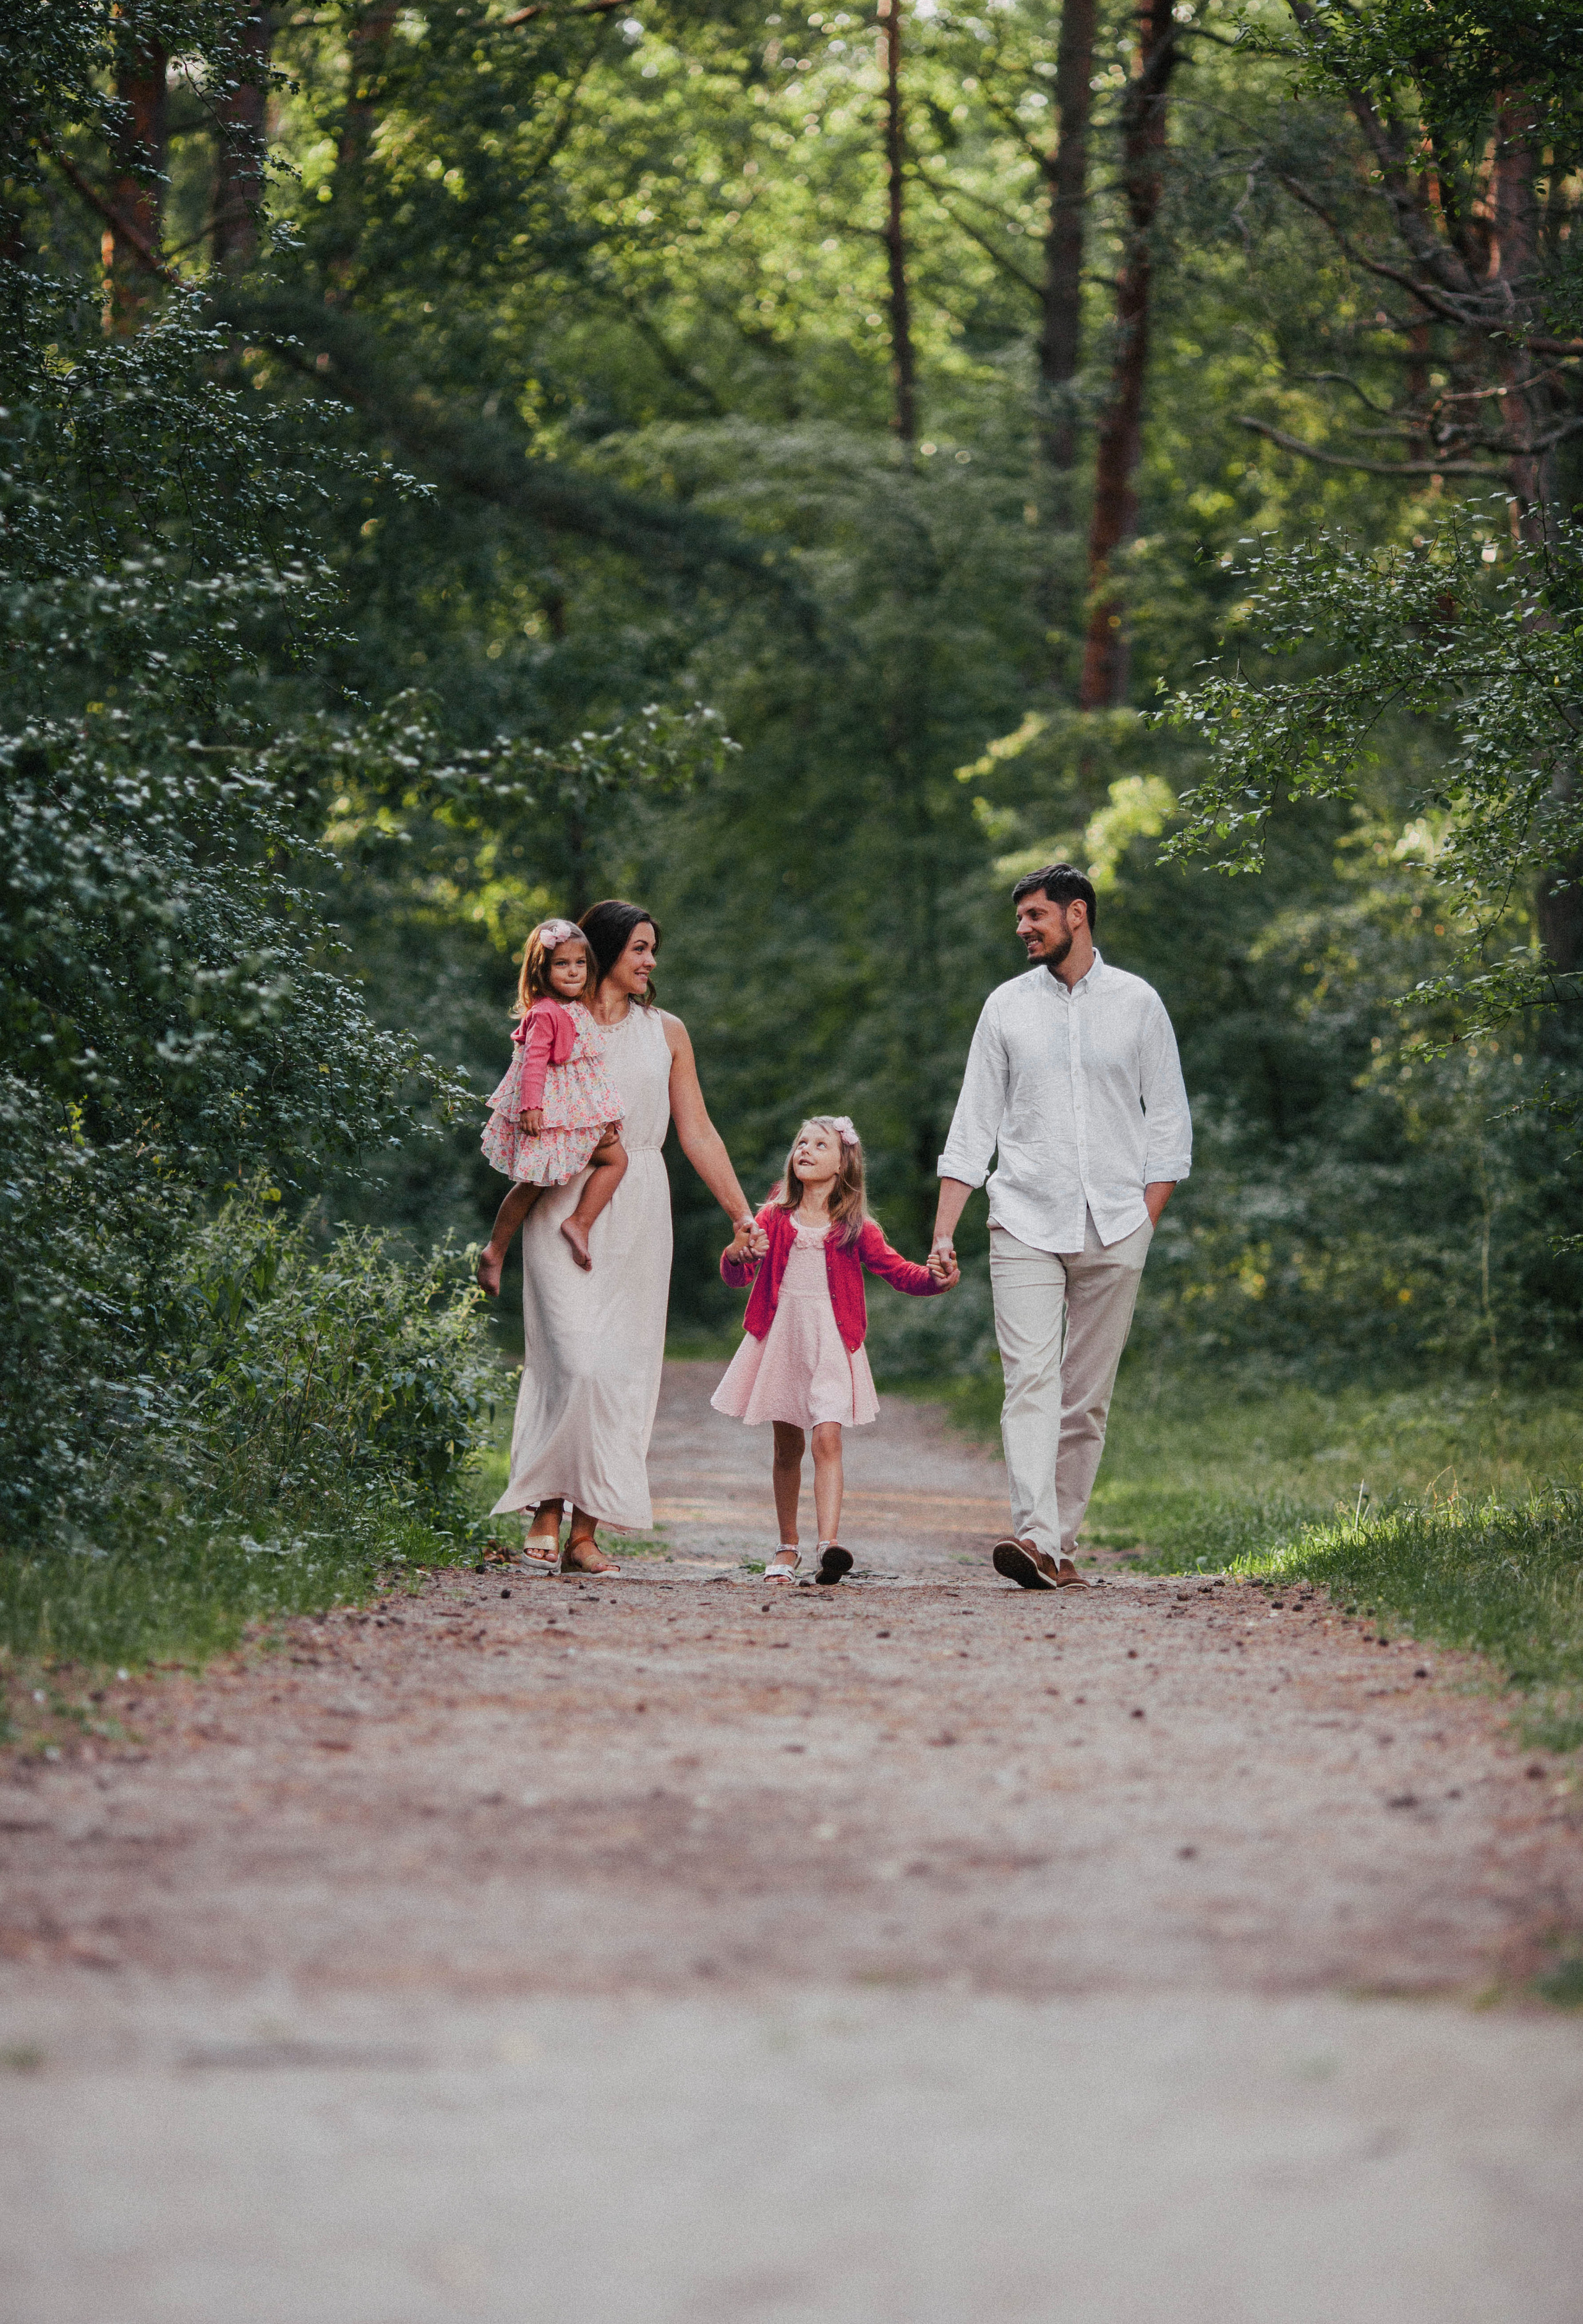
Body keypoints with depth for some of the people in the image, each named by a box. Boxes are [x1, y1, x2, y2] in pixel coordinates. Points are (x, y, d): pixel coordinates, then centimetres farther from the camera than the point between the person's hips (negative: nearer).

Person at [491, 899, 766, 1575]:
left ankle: (586, 1533, 1)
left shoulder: (665, 1031, 13)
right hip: (565, 1206, -3)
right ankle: (546, 1511, -3)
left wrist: (741, 1214, 10)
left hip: (638, 1212, 3)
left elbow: (697, 1132, 14)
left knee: (625, 1365, -2)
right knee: (577, 1361, -15)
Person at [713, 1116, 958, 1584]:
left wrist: (932, 1278, -17)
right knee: (787, 1448, 9)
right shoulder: (776, 1219, 7)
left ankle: (829, 1545, -27)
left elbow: (896, 1269, 3)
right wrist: (736, 1257, -22)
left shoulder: (855, 1228, 4)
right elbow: (738, 1276, 2)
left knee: (827, 1438, -17)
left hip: (830, 1343, -2)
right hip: (781, 1337, 2)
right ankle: (788, 1547, 22)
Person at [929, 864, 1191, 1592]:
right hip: (1025, 1223, 0)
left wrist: (1146, 1221, -1)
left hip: (1114, 1231, 0)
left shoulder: (1137, 1004, 6)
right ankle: (1034, 1537, -25)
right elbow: (974, 1124, 10)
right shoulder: (1007, 1006, 9)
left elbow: (1169, 1119, 8)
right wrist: (944, 1230, 3)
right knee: (1030, 1379, -14)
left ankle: (1062, 1542, 8)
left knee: (1088, 1394, 2)